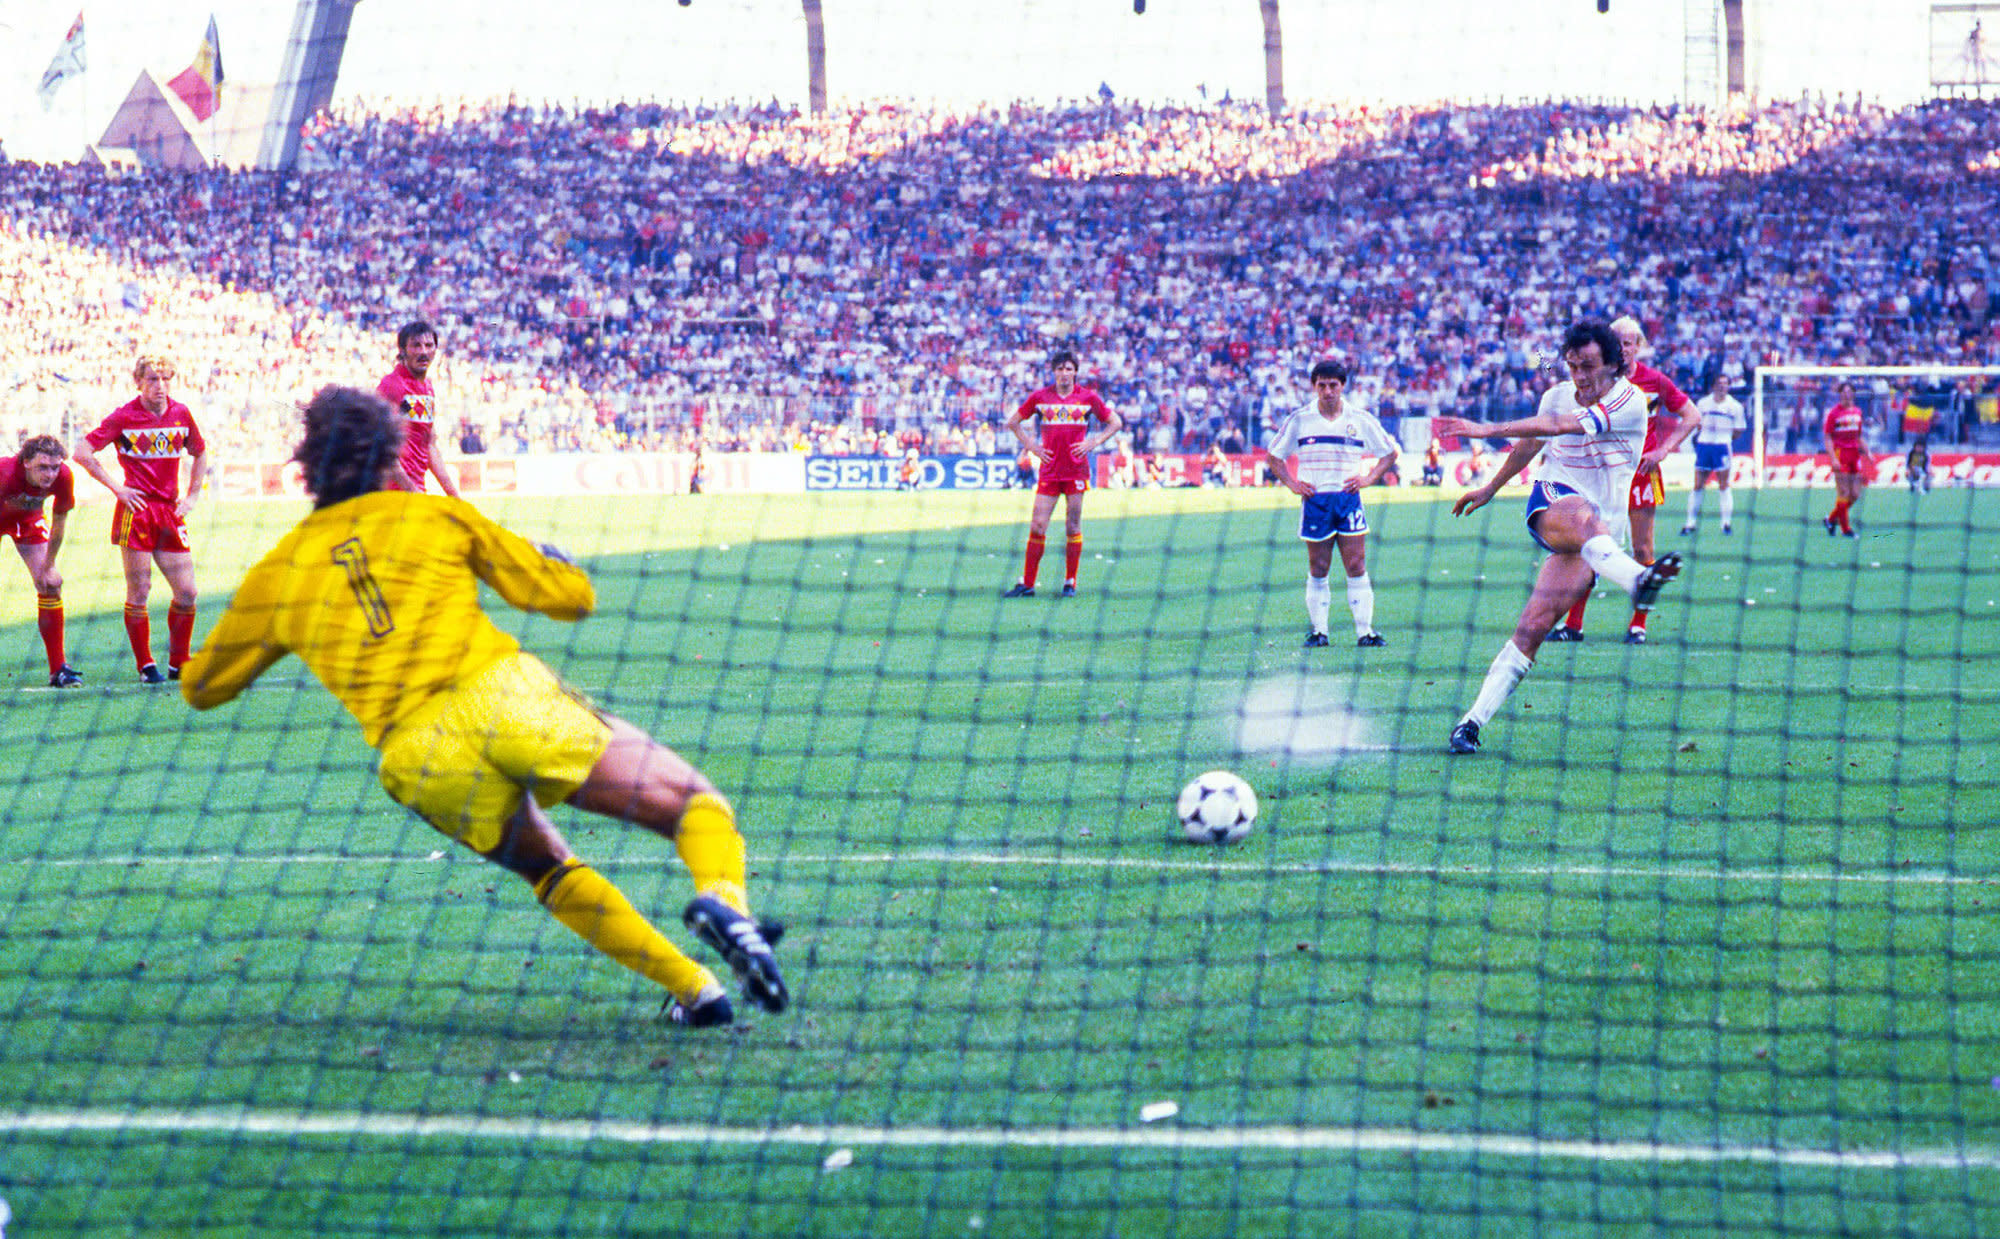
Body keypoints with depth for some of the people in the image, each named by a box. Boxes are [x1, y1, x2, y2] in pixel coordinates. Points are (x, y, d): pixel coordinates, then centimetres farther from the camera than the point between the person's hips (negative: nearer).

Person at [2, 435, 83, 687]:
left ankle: (58, 669, 0)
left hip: (28, 517, 3)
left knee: (50, 587, -5)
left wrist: (48, 567, -5)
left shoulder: (63, 478, -27)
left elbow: (59, 521, -10)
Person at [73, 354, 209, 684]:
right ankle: (146, 666, 7)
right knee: (138, 592, -3)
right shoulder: (124, 417, -5)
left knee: (186, 593, 0)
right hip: (136, 511, -4)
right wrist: (116, 488, -7)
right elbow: (81, 453, -4)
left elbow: (200, 454, 25)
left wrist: (191, 496, 14)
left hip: (170, 513, 4)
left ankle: (179, 665, 14)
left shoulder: (180, 414, 8)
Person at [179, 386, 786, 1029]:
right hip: (505, 696, -2)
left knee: (552, 873, 27)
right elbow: (572, 596, 16)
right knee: (699, 806, 2)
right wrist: (551, 557, 38)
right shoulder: (439, 515, 15)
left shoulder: (277, 573, 18)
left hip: (419, 758, 2)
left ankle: (695, 988, 9)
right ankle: (720, 899, -33)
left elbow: (200, 685, 31)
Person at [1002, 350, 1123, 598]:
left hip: (1076, 470, -1)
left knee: (1073, 528, 1)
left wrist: (1093, 442, 0)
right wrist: (1031, 446, 5)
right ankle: (1026, 583, 1)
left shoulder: (1088, 397, 4)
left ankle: (1070, 582, 10)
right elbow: (1013, 423, 16)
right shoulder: (1040, 397, 6)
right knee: (1037, 527, -4)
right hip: (1049, 469, 1)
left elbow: (1115, 423, 13)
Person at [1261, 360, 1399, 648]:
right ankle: (1318, 630, 8)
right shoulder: (1299, 419, 3)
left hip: (1348, 498, 0)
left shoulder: (1360, 419, 4)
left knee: (1357, 567, -4)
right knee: (1318, 569, 2)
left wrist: (1369, 478, 2)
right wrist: (1291, 483, 1)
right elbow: (1273, 455, 13)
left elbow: (1390, 452, 15)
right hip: (1315, 501, 0)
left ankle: (1365, 630, -2)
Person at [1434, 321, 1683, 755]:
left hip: (1599, 534, -2)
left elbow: (1561, 425, -18)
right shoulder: (1557, 396, 8)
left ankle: (1475, 720, -12)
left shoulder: (1629, 401, -8)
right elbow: (1529, 443, 29)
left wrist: (1488, 430, -22)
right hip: (1551, 503, 2)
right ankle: (1636, 580, -69)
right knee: (1581, 515, -38)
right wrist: (1490, 488, 41)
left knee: (1536, 624, -15)